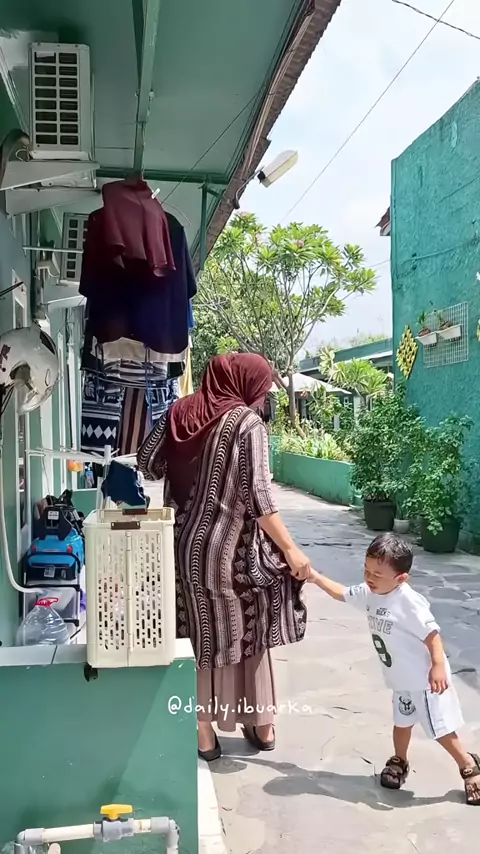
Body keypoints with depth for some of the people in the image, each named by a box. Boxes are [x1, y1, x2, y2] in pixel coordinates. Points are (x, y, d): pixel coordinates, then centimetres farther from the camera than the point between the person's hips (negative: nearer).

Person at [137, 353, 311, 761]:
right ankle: (262, 726, 29)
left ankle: (202, 733, 23)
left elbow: (148, 463, 4)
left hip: (185, 546, 4)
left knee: (198, 636, 15)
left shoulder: (180, 412, 3)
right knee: (248, 632, 15)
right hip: (231, 550, -3)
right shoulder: (247, 422, -11)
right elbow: (257, 496, -17)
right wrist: (290, 549, -12)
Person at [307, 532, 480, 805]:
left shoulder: (409, 601, -30)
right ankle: (400, 762, 46)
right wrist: (316, 577, 5)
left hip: (426, 680, -8)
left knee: (440, 729, 4)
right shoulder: (369, 593, -6)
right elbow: (342, 593, 10)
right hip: (402, 680, 8)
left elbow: (431, 633, -28)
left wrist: (439, 666, -32)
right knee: (402, 722, 25)